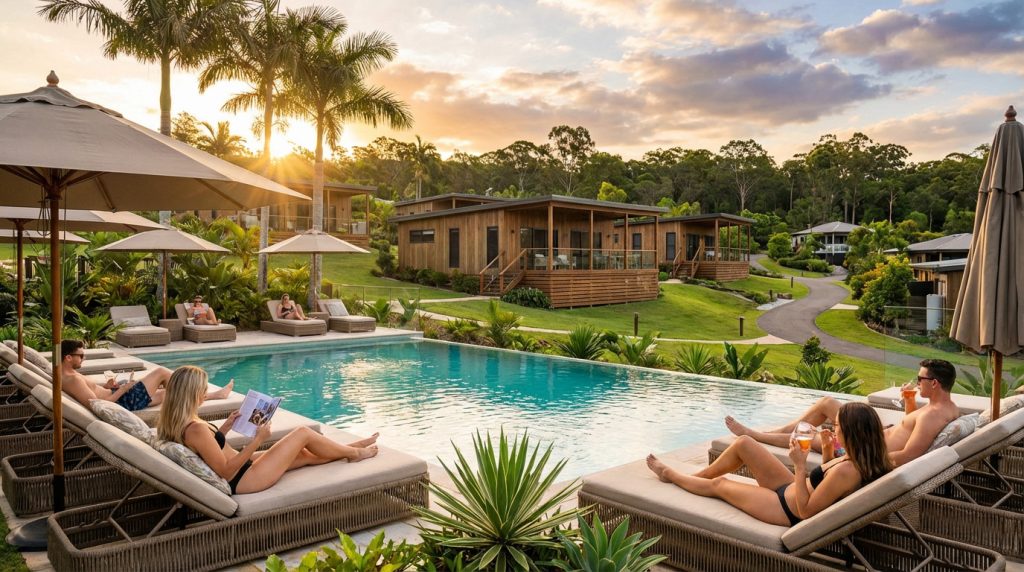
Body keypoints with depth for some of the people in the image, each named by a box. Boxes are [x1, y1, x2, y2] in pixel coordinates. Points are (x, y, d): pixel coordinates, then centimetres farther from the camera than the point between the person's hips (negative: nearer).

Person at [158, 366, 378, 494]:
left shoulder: (173, 423, -1)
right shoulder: (197, 429, -30)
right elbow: (226, 471, -26)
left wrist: (225, 427, 6)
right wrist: (257, 440, -23)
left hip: (241, 467, 9)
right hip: (243, 479, -9)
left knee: (305, 454, 19)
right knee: (303, 433, 2)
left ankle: (349, 450, 40)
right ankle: (354, 453, 24)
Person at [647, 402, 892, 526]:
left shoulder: (846, 470, -35)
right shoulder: (861, 458, -8)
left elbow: (805, 511, -29)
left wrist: (800, 466, -30)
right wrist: (827, 451, -4)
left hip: (788, 509, -9)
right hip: (792, 490, 9)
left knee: (718, 484, 9)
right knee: (743, 443, 7)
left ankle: (670, 475, 41)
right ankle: (689, 478, 28)